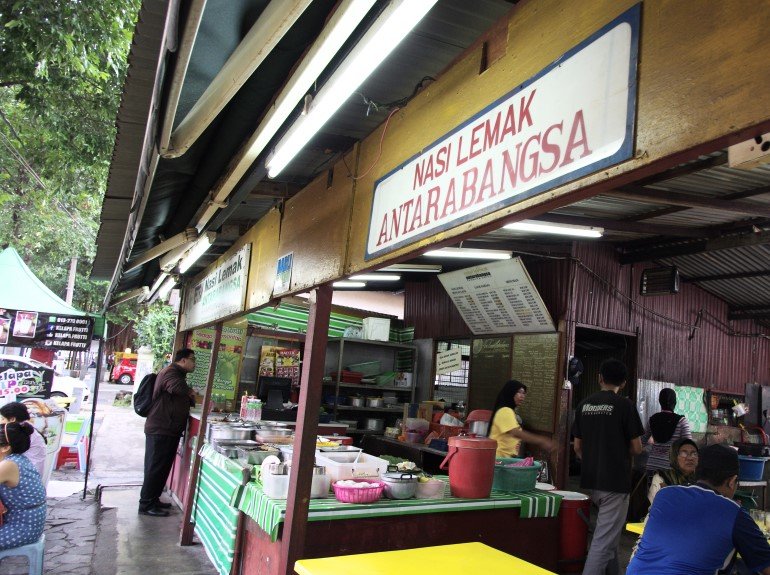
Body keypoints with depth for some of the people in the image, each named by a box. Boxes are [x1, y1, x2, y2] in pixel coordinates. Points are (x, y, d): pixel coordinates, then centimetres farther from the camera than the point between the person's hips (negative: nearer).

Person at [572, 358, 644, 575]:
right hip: (615, 482, -6)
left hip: (590, 481, 6)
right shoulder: (625, 405, -10)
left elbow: (578, 447, 8)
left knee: (608, 533, 24)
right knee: (604, 541, -3)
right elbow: (636, 449, -7)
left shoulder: (584, 404, 4)